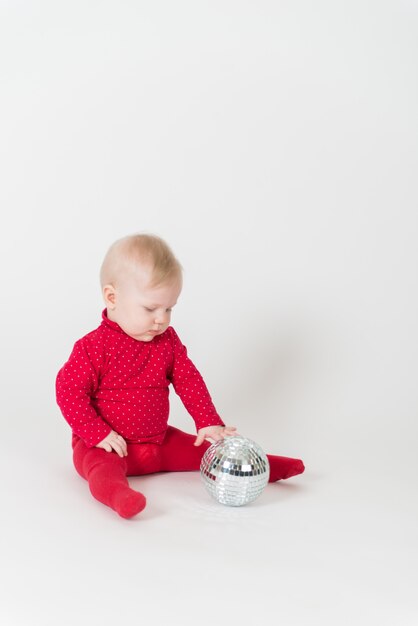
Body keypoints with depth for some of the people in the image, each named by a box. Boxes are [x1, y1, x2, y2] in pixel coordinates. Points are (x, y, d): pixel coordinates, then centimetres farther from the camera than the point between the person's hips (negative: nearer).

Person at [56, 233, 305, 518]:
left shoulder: (168, 341, 2)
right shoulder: (93, 347, -16)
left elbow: (189, 381, 4)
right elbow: (69, 392, -16)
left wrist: (209, 422, -7)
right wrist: (99, 434, -22)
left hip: (159, 441, 6)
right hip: (110, 445, -6)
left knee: (204, 450, 4)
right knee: (102, 465, -37)